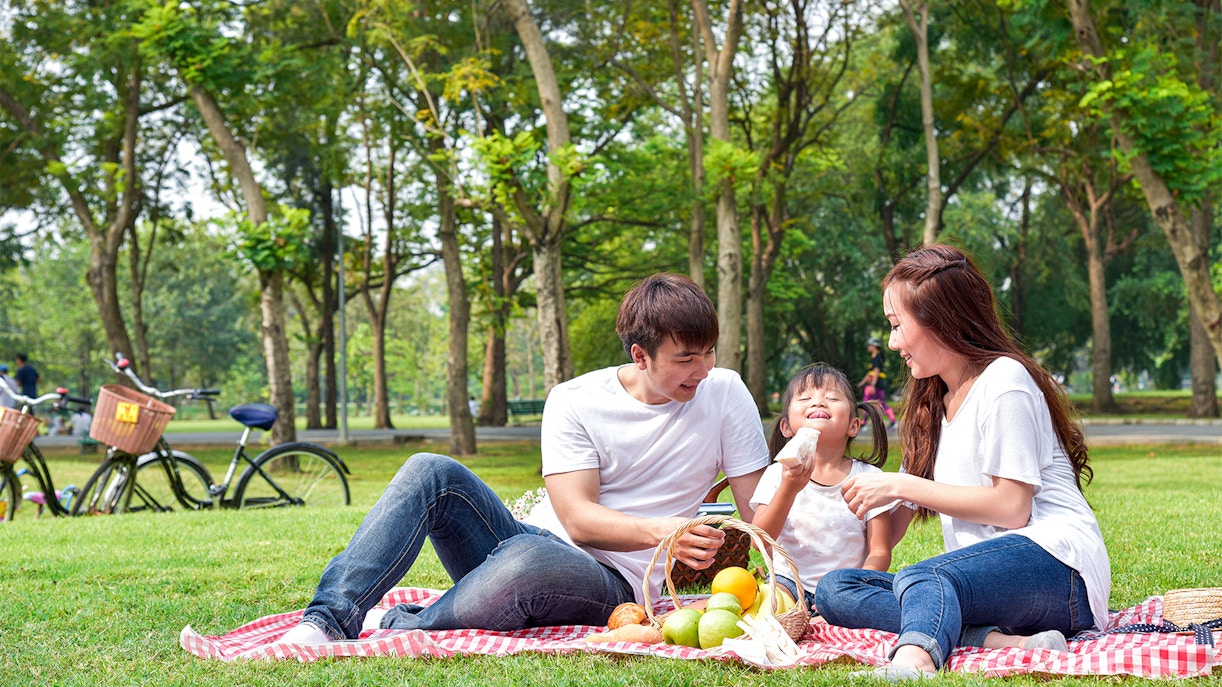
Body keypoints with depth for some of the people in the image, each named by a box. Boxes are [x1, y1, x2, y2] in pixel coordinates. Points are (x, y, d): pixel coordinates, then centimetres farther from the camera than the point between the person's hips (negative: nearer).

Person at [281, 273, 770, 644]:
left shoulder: (725, 394, -2)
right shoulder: (574, 402, -2)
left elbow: (758, 519, -2)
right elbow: (578, 519, -13)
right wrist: (659, 530, -31)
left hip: (614, 585, -3)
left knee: (528, 559, -39)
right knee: (432, 472, -21)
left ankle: (389, 630, -21)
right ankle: (330, 619, -28)